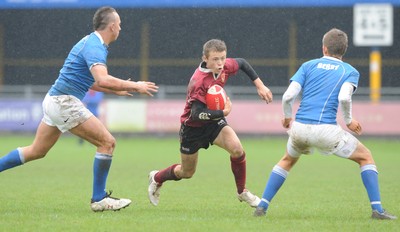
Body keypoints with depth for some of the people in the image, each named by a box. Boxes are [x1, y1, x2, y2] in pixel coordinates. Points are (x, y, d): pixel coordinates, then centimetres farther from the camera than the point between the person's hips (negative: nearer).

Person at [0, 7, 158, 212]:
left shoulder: (91, 43, 15)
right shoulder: (94, 47, -16)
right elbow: (103, 80, -33)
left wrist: (116, 90, 23)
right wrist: (135, 86, -24)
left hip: (54, 100, 10)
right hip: (65, 102, -10)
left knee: (36, 151, 19)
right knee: (107, 142, -8)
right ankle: (99, 199, -3)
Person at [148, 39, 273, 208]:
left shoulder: (224, 67, -14)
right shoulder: (199, 82, -35)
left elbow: (242, 63, 9)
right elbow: (197, 114, -37)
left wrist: (260, 85, 6)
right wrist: (224, 112, -34)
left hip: (213, 120, 5)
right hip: (192, 126, -5)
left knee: (236, 148, -22)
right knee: (187, 173, 12)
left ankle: (242, 192, -3)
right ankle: (156, 178, 43)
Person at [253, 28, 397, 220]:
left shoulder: (308, 66, 15)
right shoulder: (350, 71, 10)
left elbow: (288, 96, 3)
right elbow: (344, 97, -12)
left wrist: (287, 117, 21)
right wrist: (349, 121, 4)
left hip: (299, 128, 3)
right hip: (326, 130, -3)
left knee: (288, 160, 32)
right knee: (365, 157, 16)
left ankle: (262, 206, 23)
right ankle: (377, 209, 3)